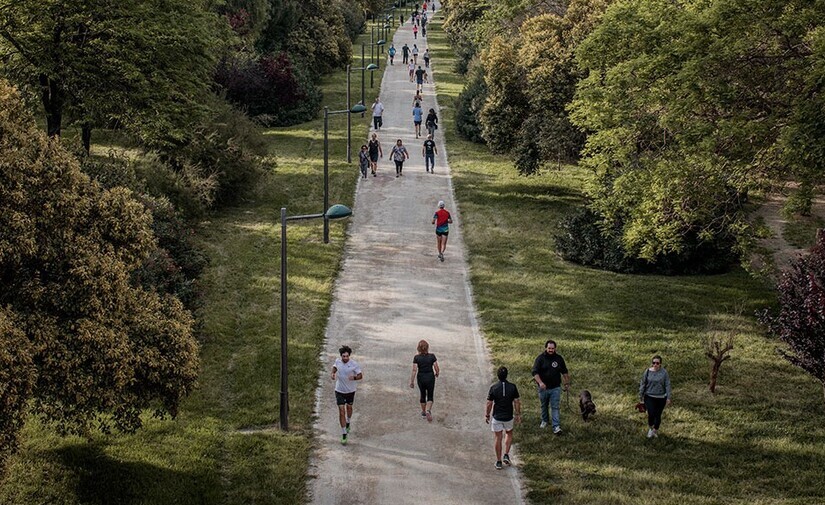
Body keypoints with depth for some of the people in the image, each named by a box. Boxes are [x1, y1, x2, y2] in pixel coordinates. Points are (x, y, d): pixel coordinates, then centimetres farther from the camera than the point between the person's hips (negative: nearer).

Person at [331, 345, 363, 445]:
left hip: (350, 391, 0)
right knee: (341, 411, -6)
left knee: (349, 407, 24)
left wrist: (354, 378, -33)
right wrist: (333, 373, -7)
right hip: (339, 391, 0)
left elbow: (360, 375, -11)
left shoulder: (354, 364, -20)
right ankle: (344, 435, -3)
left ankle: (348, 423, 55)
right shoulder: (338, 361, -10)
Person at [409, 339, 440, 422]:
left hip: (421, 378, 1)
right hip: (430, 377, -1)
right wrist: (437, 374, 15)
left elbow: (414, 370, -13)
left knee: (422, 394, 21)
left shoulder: (416, 358, -13)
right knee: (430, 396, 9)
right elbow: (437, 369, -8)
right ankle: (428, 410, -16)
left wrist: (411, 382, -6)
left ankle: (424, 412, 33)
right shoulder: (432, 356, -12)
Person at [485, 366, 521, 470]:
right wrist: (518, 415, 7)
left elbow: (489, 404, -8)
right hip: (509, 417, 1)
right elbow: (516, 402, -5)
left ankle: (498, 462, 13)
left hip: (497, 417, -1)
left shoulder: (493, 388, -13)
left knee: (498, 438, 8)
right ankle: (506, 455, 14)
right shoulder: (512, 387, -10)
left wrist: (487, 415, 6)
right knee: (509, 434, 26)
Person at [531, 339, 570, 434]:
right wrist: (540, 382, -29)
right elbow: (535, 372, -16)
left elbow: (564, 372, 15)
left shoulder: (559, 359, 2)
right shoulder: (540, 358, -9)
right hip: (543, 387, 0)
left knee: (555, 407, -6)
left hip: (555, 388, 0)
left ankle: (556, 426, -9)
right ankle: (544, 420, 40)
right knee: (544, 405, 18)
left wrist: (567, 383, 16)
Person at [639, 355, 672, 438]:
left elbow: (667, 385, -4)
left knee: (658, 415, 9)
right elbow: (643, 384, 4)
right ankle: (650, 428, 21)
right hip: (649, 397, 0)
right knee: (651, 414, -9)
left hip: (661, 398, 0)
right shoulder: (647, 372, -5)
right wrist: (641, 395, 6)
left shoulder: (664, 372, -8)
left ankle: (655, 431, 32)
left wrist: (668, 397, -6)